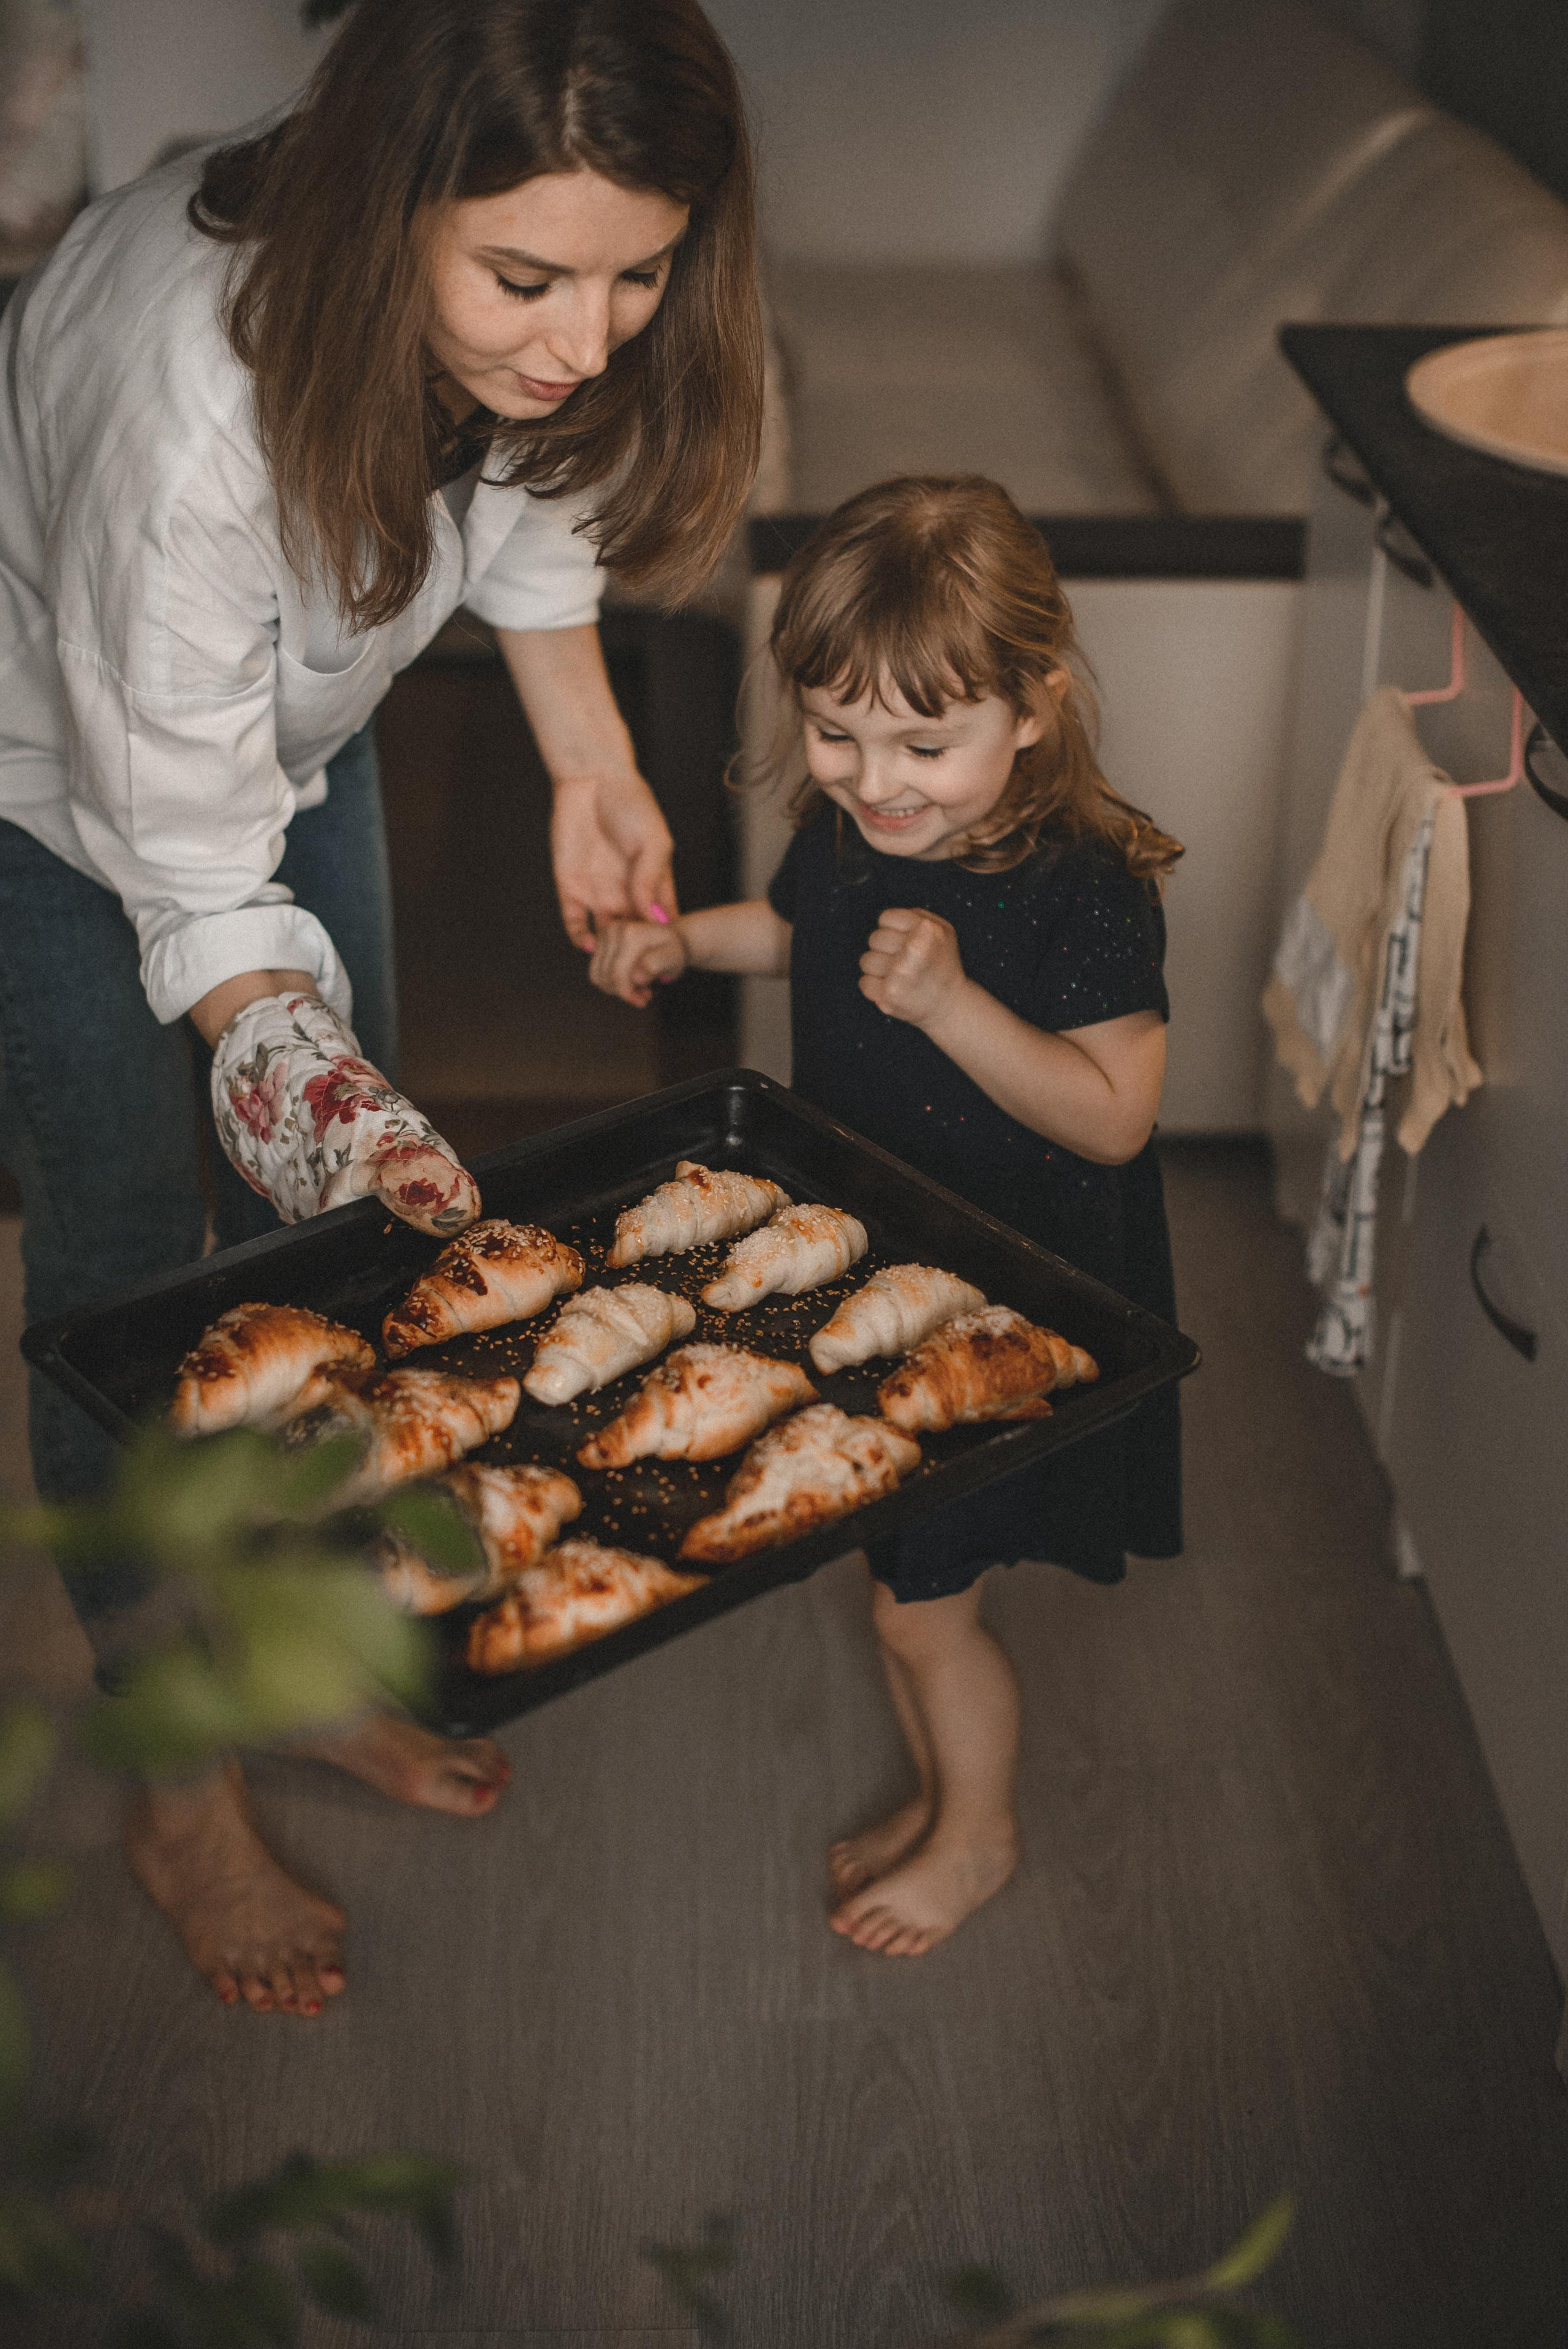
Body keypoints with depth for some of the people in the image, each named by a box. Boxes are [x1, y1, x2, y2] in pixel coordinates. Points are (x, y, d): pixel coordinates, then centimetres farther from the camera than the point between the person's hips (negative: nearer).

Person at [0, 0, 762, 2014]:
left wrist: (591, 758, 0)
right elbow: (197, 877, -35)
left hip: (293, 728, 6)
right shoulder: (186, 387, -44)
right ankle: (179, 1790, 18)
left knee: (337, 1231, 11)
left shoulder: (526, 331, -25)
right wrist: (318, 1101, -44)